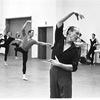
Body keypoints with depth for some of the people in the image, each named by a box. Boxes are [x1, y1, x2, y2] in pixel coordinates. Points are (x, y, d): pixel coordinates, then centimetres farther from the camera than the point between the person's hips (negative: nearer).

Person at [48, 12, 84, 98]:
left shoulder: (74, 50, -4)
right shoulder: (59, 39, 0)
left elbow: (74, 67, -12)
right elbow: (59, 23, -9)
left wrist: (59, 64, -18)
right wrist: (72, 13, -12)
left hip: (65, 75, -2)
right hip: (53, 72, 2)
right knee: (54, 96, 12)